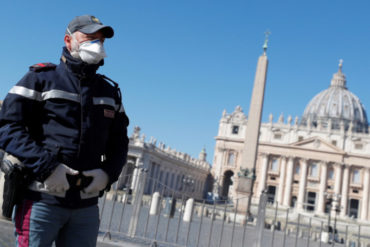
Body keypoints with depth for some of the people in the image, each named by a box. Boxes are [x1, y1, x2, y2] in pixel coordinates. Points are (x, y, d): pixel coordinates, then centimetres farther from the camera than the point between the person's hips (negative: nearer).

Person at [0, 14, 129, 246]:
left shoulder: (110, 91, 15)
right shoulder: (41, 79, 2)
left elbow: (119, 142, 18)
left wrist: (107, 173, -2)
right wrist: (47, 166, -18)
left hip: (87, 206, 5)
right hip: (42, 200, -4)